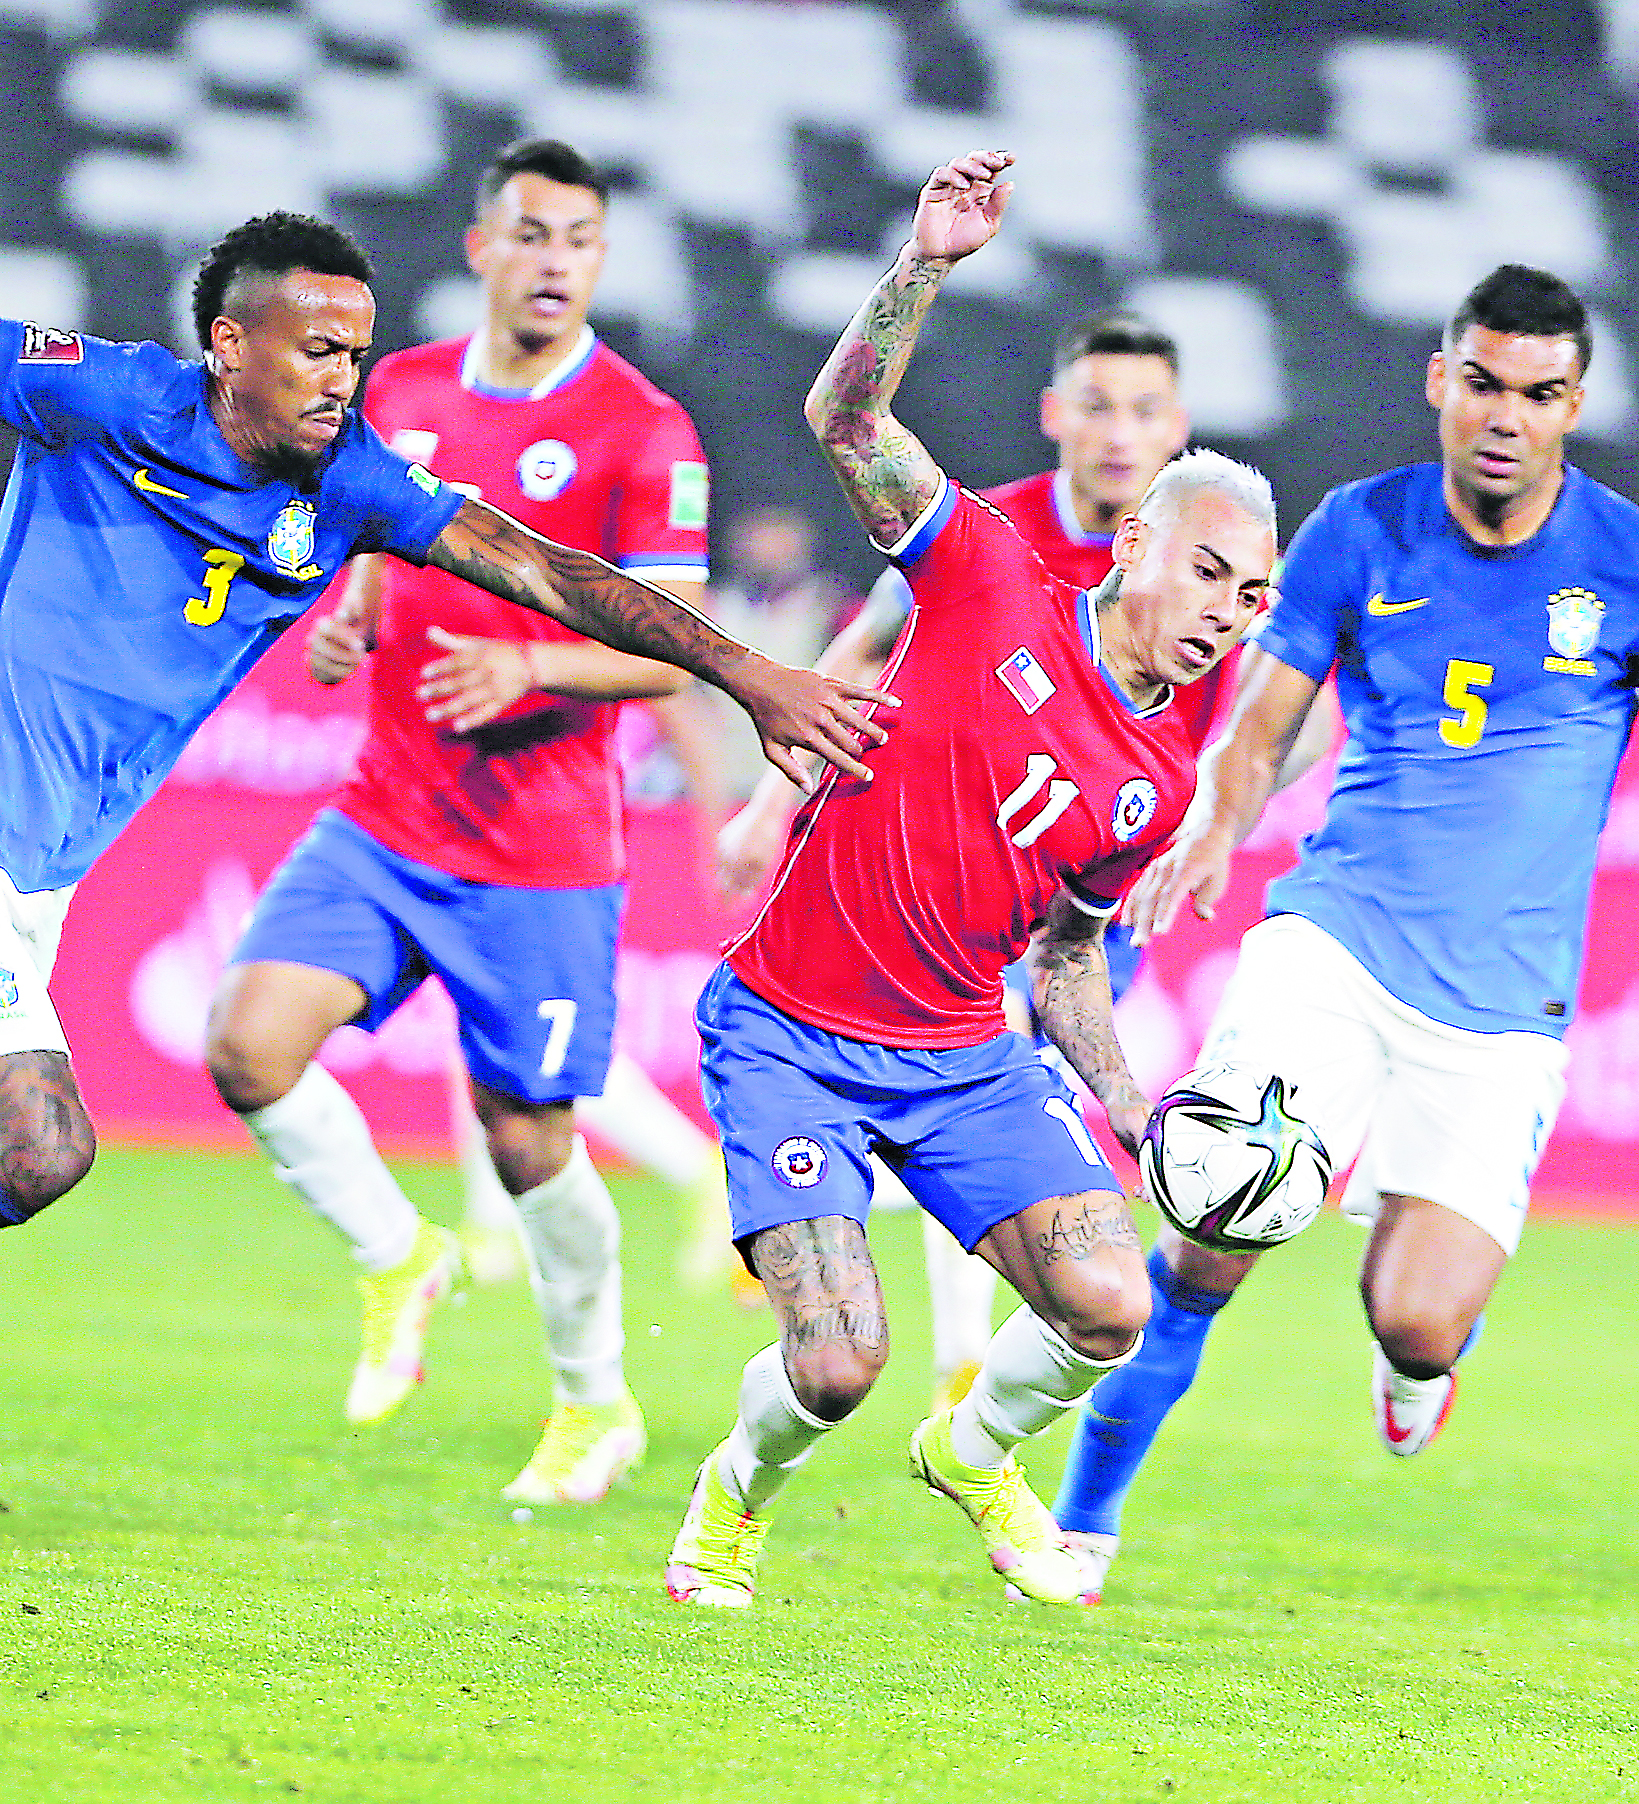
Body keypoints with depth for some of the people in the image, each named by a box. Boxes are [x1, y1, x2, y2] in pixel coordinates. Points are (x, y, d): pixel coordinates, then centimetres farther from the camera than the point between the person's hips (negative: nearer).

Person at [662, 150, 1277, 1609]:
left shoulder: (1163, 785, 5)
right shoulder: (991, 583, -9)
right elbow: (845, 420, -16)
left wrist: (1131, 1110, 5)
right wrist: (930, 263, -29)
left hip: (962, 1054, 5)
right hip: (788, 1035, -5)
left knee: (1108, 1301, -14)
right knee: (838, 1361, -17)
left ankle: (976, 1455, 21)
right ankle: (742, 1491, 20)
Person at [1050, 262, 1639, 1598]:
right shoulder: (1362, 531, 3)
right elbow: (1260, 727, 10)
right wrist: (1211, 832, -10)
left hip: (1503, 999, 0)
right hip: (1336, 935, 1)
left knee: (1417, 1329, -13)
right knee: (1225, 1225, -22)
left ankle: (1418, 1350, 27)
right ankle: (1088, 1510, -1)